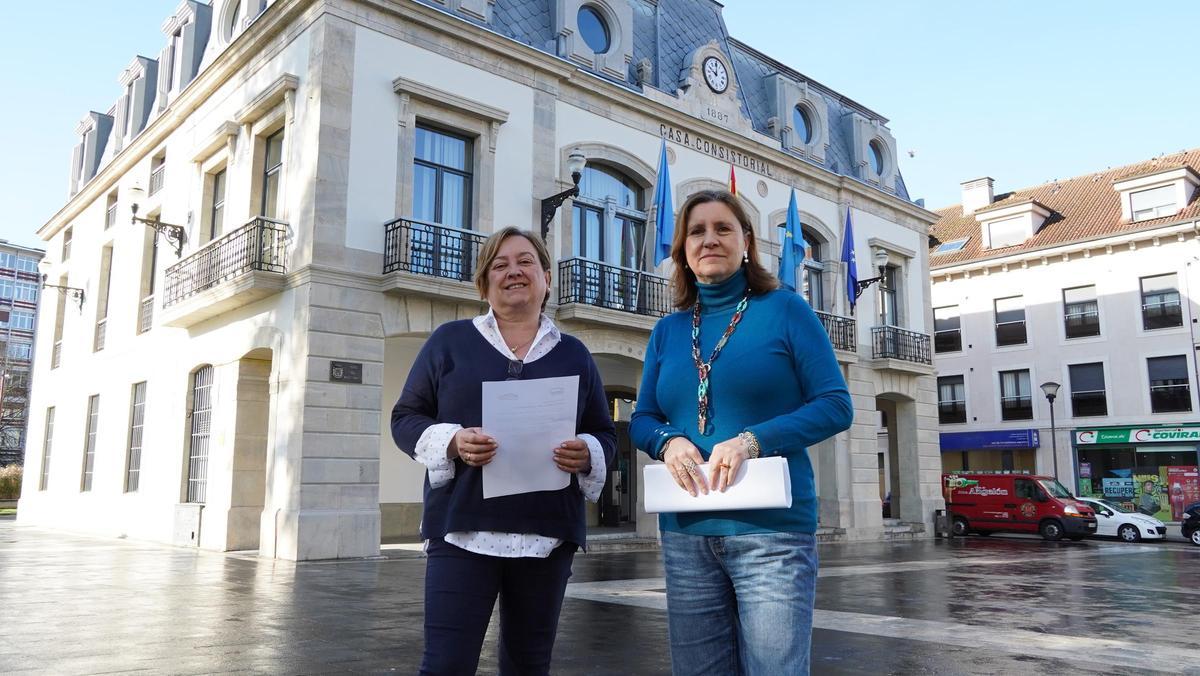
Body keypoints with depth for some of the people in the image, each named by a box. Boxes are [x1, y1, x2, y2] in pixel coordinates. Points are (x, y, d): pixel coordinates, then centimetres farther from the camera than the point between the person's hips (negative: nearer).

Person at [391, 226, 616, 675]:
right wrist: (452, 442, -14)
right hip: (463, 529, -2)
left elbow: (605, 434, 15)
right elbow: (406, 418, 7)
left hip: (548, 533, 2)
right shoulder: (450, 340, 8)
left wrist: (587, 455, -9)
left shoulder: (573, 354, 13)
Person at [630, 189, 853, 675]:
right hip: (685, 533, 4)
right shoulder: (667, 330, 12)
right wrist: (668, 441, -10)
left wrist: (753, 440, -19)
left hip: (771, 528, -4)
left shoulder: (784, 310, 0)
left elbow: (836, 406, -5)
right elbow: (641, 419, 13)